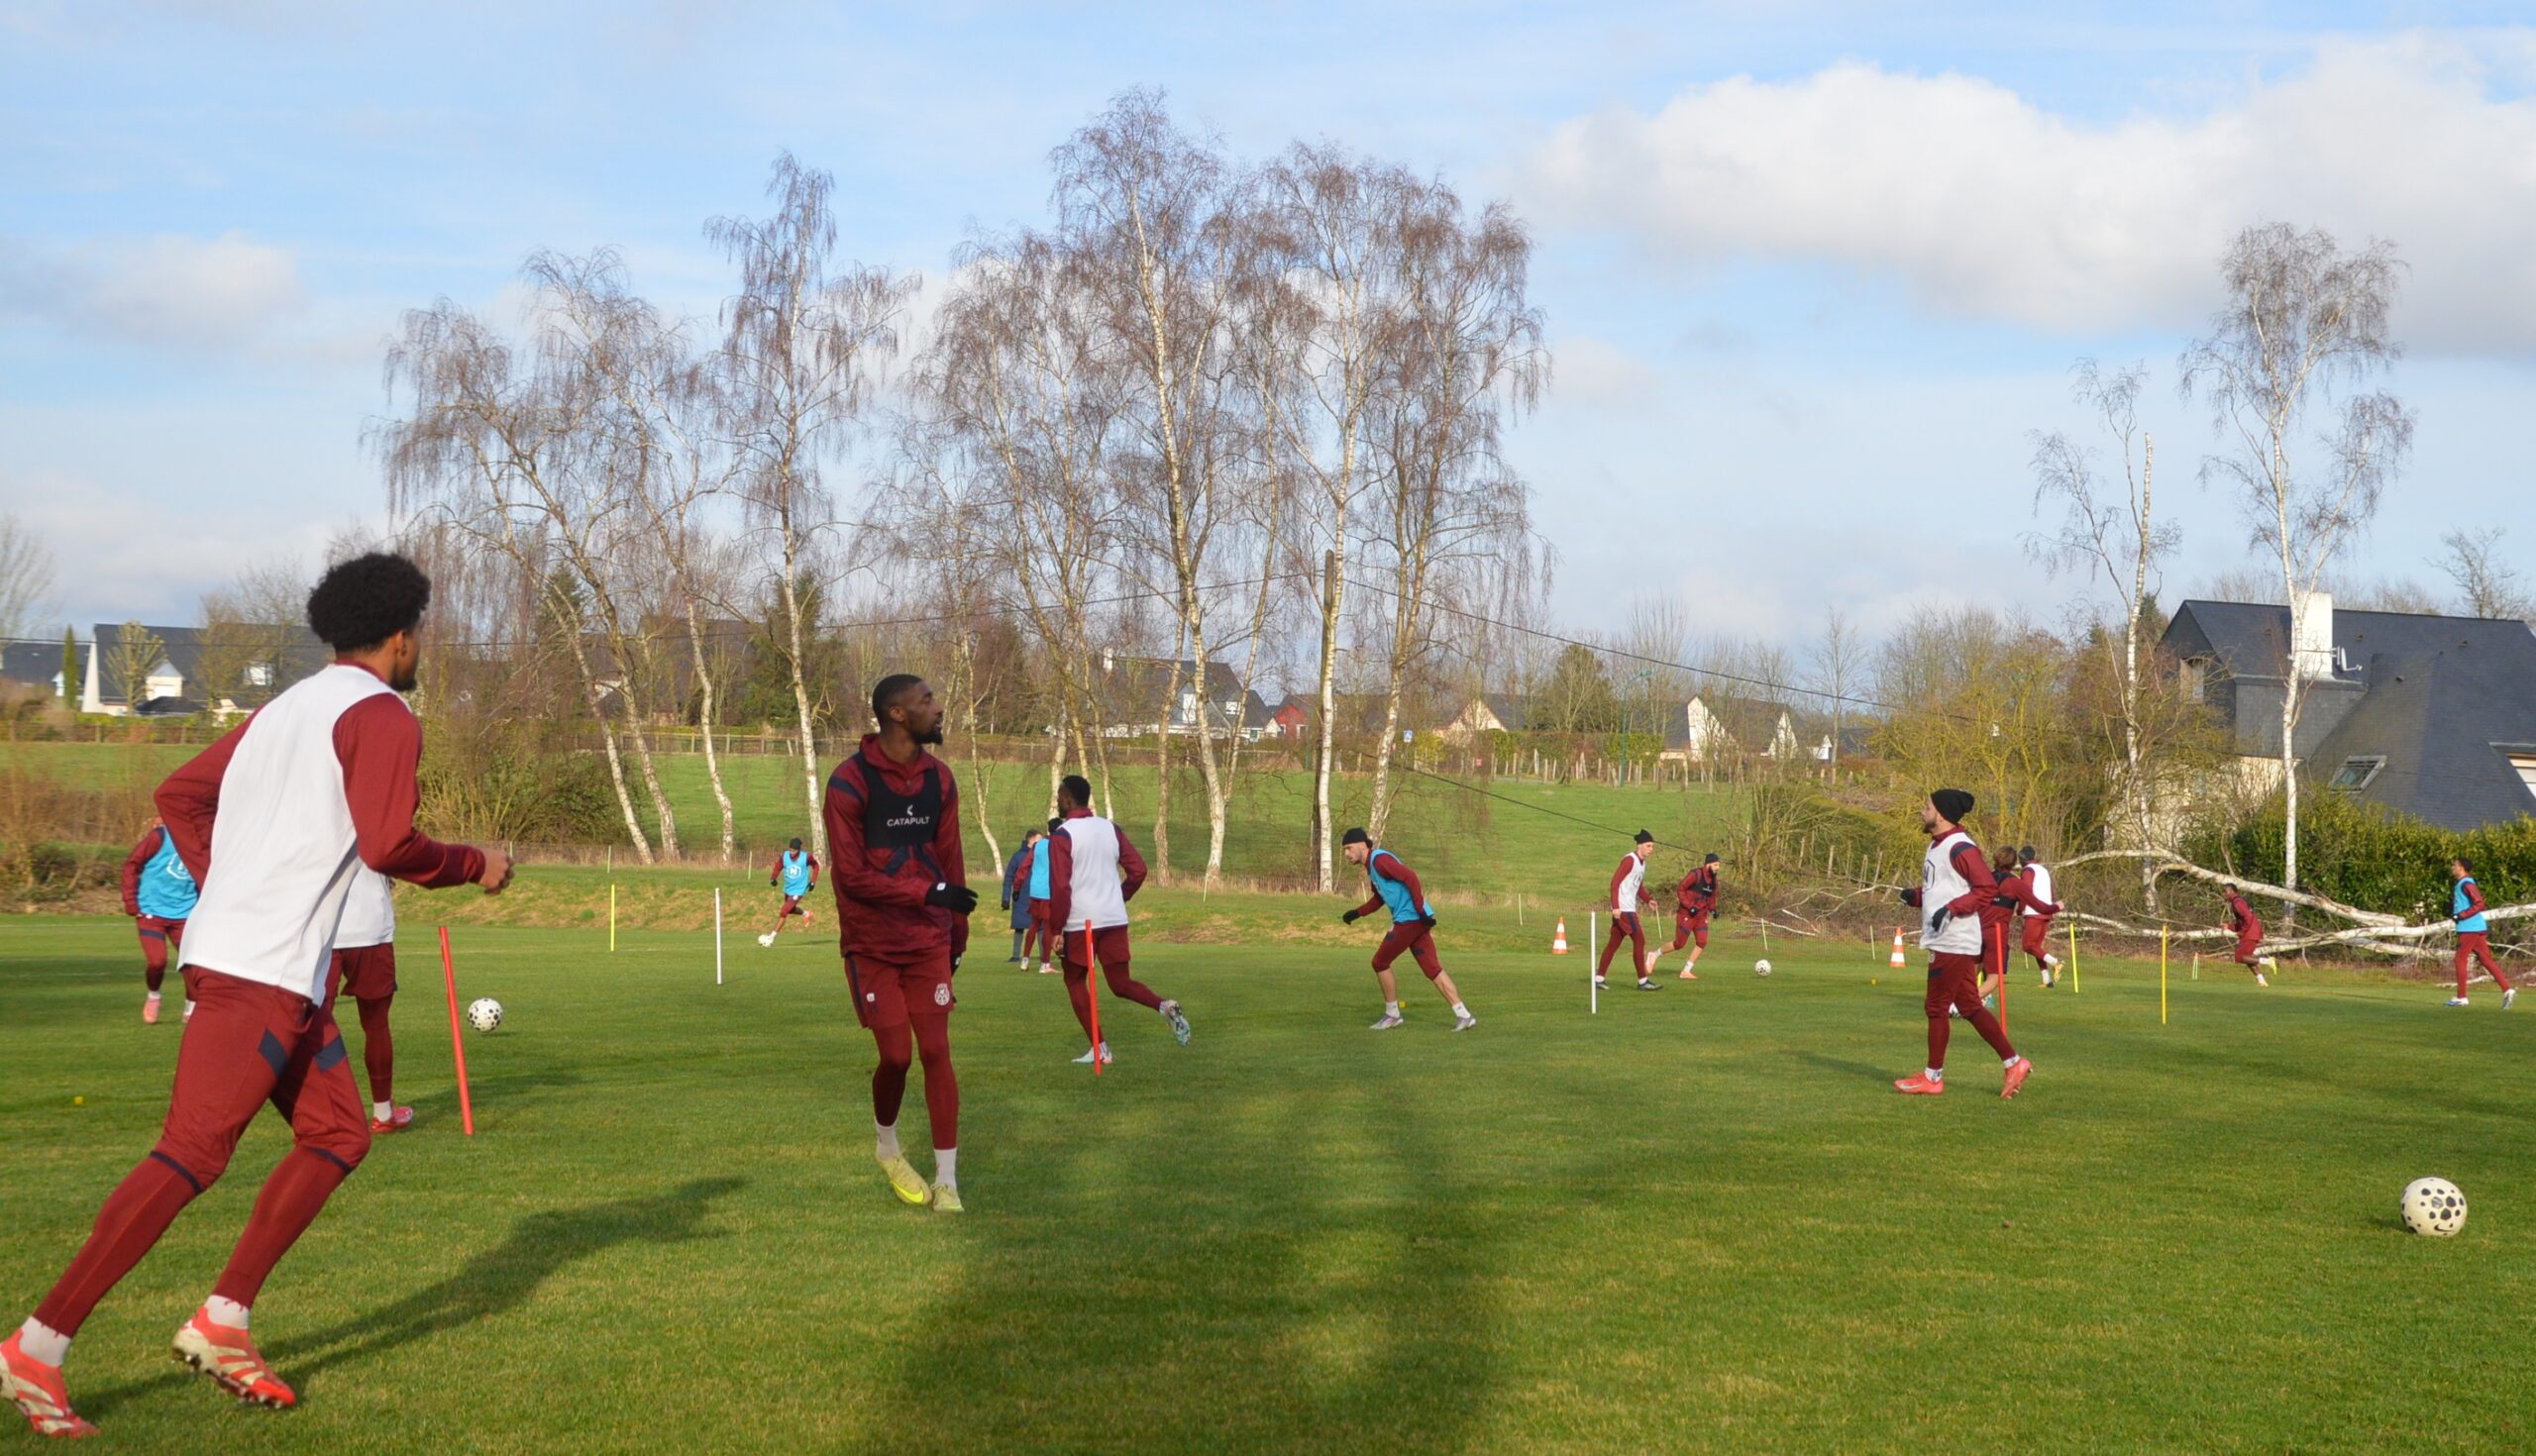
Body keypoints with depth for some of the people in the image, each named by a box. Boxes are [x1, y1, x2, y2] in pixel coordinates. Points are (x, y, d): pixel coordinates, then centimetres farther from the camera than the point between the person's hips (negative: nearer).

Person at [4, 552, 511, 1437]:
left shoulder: (287, 708, 20)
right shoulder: (379, 716, -6)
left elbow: (179, 795, 21)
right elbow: (386, 846, -17)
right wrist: (474, 866, -2)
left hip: (228, 944, 10)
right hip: (266, 973, -10)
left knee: (337, 1136, 14)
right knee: (191, 1156, -12)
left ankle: (221, 1325, 11)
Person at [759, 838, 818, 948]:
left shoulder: (806, 857, -17)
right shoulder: (784, 856, -12)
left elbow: (815, 866, 1)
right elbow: (777, 868, -2)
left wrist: (813, 881, -3)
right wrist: (773, 878, -21)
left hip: (798, 890, -5)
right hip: (787, 889, 5)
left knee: (783, 913, -13)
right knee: (790, 909, 26)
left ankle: (772, 936, -7)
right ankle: (805, 913, 56)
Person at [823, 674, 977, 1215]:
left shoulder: (939, 778, 4)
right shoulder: (849, 782, -13)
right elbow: (851, 875, -16)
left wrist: (956, 937, 14)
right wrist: (927, 892, -21)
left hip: (929, 942, 4)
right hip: (872, 944, -4)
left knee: (935, 1050, -3)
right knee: (896, 1054, -3)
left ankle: (946, 1180, 3)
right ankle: (886, 1145, 28)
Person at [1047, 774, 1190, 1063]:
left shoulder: (1062, 835, -7)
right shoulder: (1111, 829, 11)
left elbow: (1060, 886, -13)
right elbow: (1138, 871, 8)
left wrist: (1056, 930, -8)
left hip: (1079, 922, -5)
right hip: (1115, 919, 5)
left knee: (1075, 981, 13)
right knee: (1121, 984, 11)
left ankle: (1099, 1048, 6)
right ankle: (1164, 1007, -17)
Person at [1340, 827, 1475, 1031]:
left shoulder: (1379, 859, -12)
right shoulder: (1371, 866, 19)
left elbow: (1409, 876, -22)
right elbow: (1379, 898, 30)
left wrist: (1421, 910, -24)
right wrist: (1357, 913, 16)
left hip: (1409, 919, -9)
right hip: (1417, 921, 9)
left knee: (1380, 963, 3)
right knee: (1433, 969, 5)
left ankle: (1392, 1014, 12)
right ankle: (1463, 1015, 0)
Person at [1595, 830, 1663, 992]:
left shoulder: (1642, 863, 15)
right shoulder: (1629, 860, -13)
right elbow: (1615, 882, -18)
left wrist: (1648, 899, 4)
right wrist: (1615, 906, -23)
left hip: (1629, 909, 9)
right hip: (1623, 909, -9)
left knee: (1614, 942, 10)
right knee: (1639, 941, -8)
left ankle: (1599, 978, 13)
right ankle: (1643, 981, -5)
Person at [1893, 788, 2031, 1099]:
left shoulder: (1961, 848, -15)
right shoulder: (1936, 846, 16)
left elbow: (1988, 888, -20)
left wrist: (1952, 908, -27)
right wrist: (1916, 896, 7)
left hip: (1955, 943, -10)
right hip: (1946, 942, 10)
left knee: (1936, 1007, -2)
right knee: (1969, 1007, 11)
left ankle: (1933, 1077, 8)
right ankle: (2014, 1064, 14)